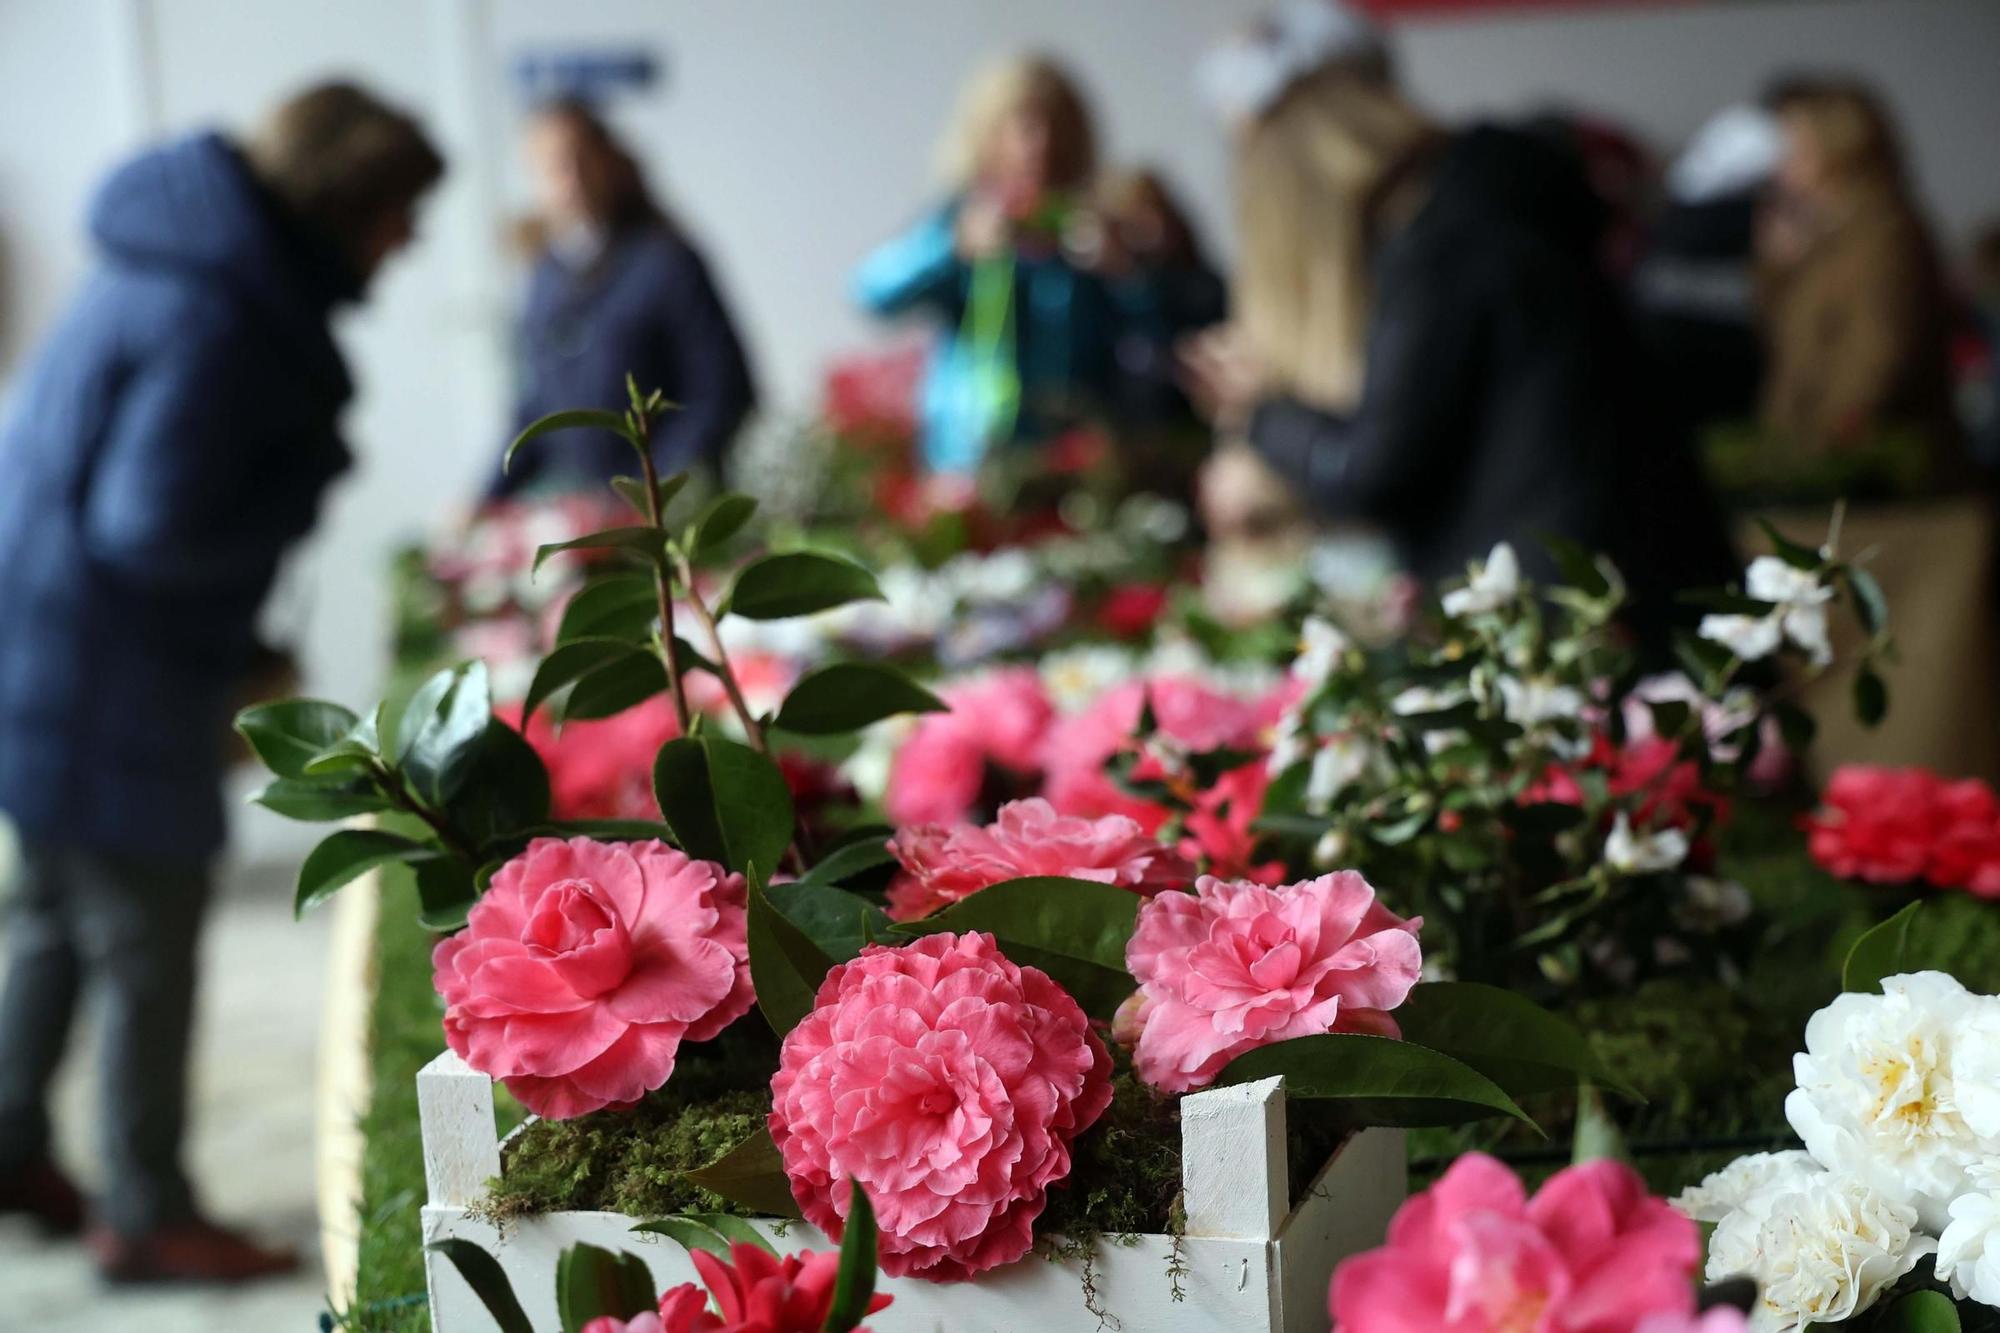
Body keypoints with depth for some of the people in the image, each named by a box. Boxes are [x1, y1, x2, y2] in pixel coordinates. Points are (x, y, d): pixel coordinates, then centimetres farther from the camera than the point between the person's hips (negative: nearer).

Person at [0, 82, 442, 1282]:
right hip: (101, 678, -10)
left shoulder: (199, 275, 7)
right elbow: (158, 527, -27)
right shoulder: (211, 321, -25)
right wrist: (311, 476, -14)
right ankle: (146, 1217, 14)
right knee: (147, 943, 2)